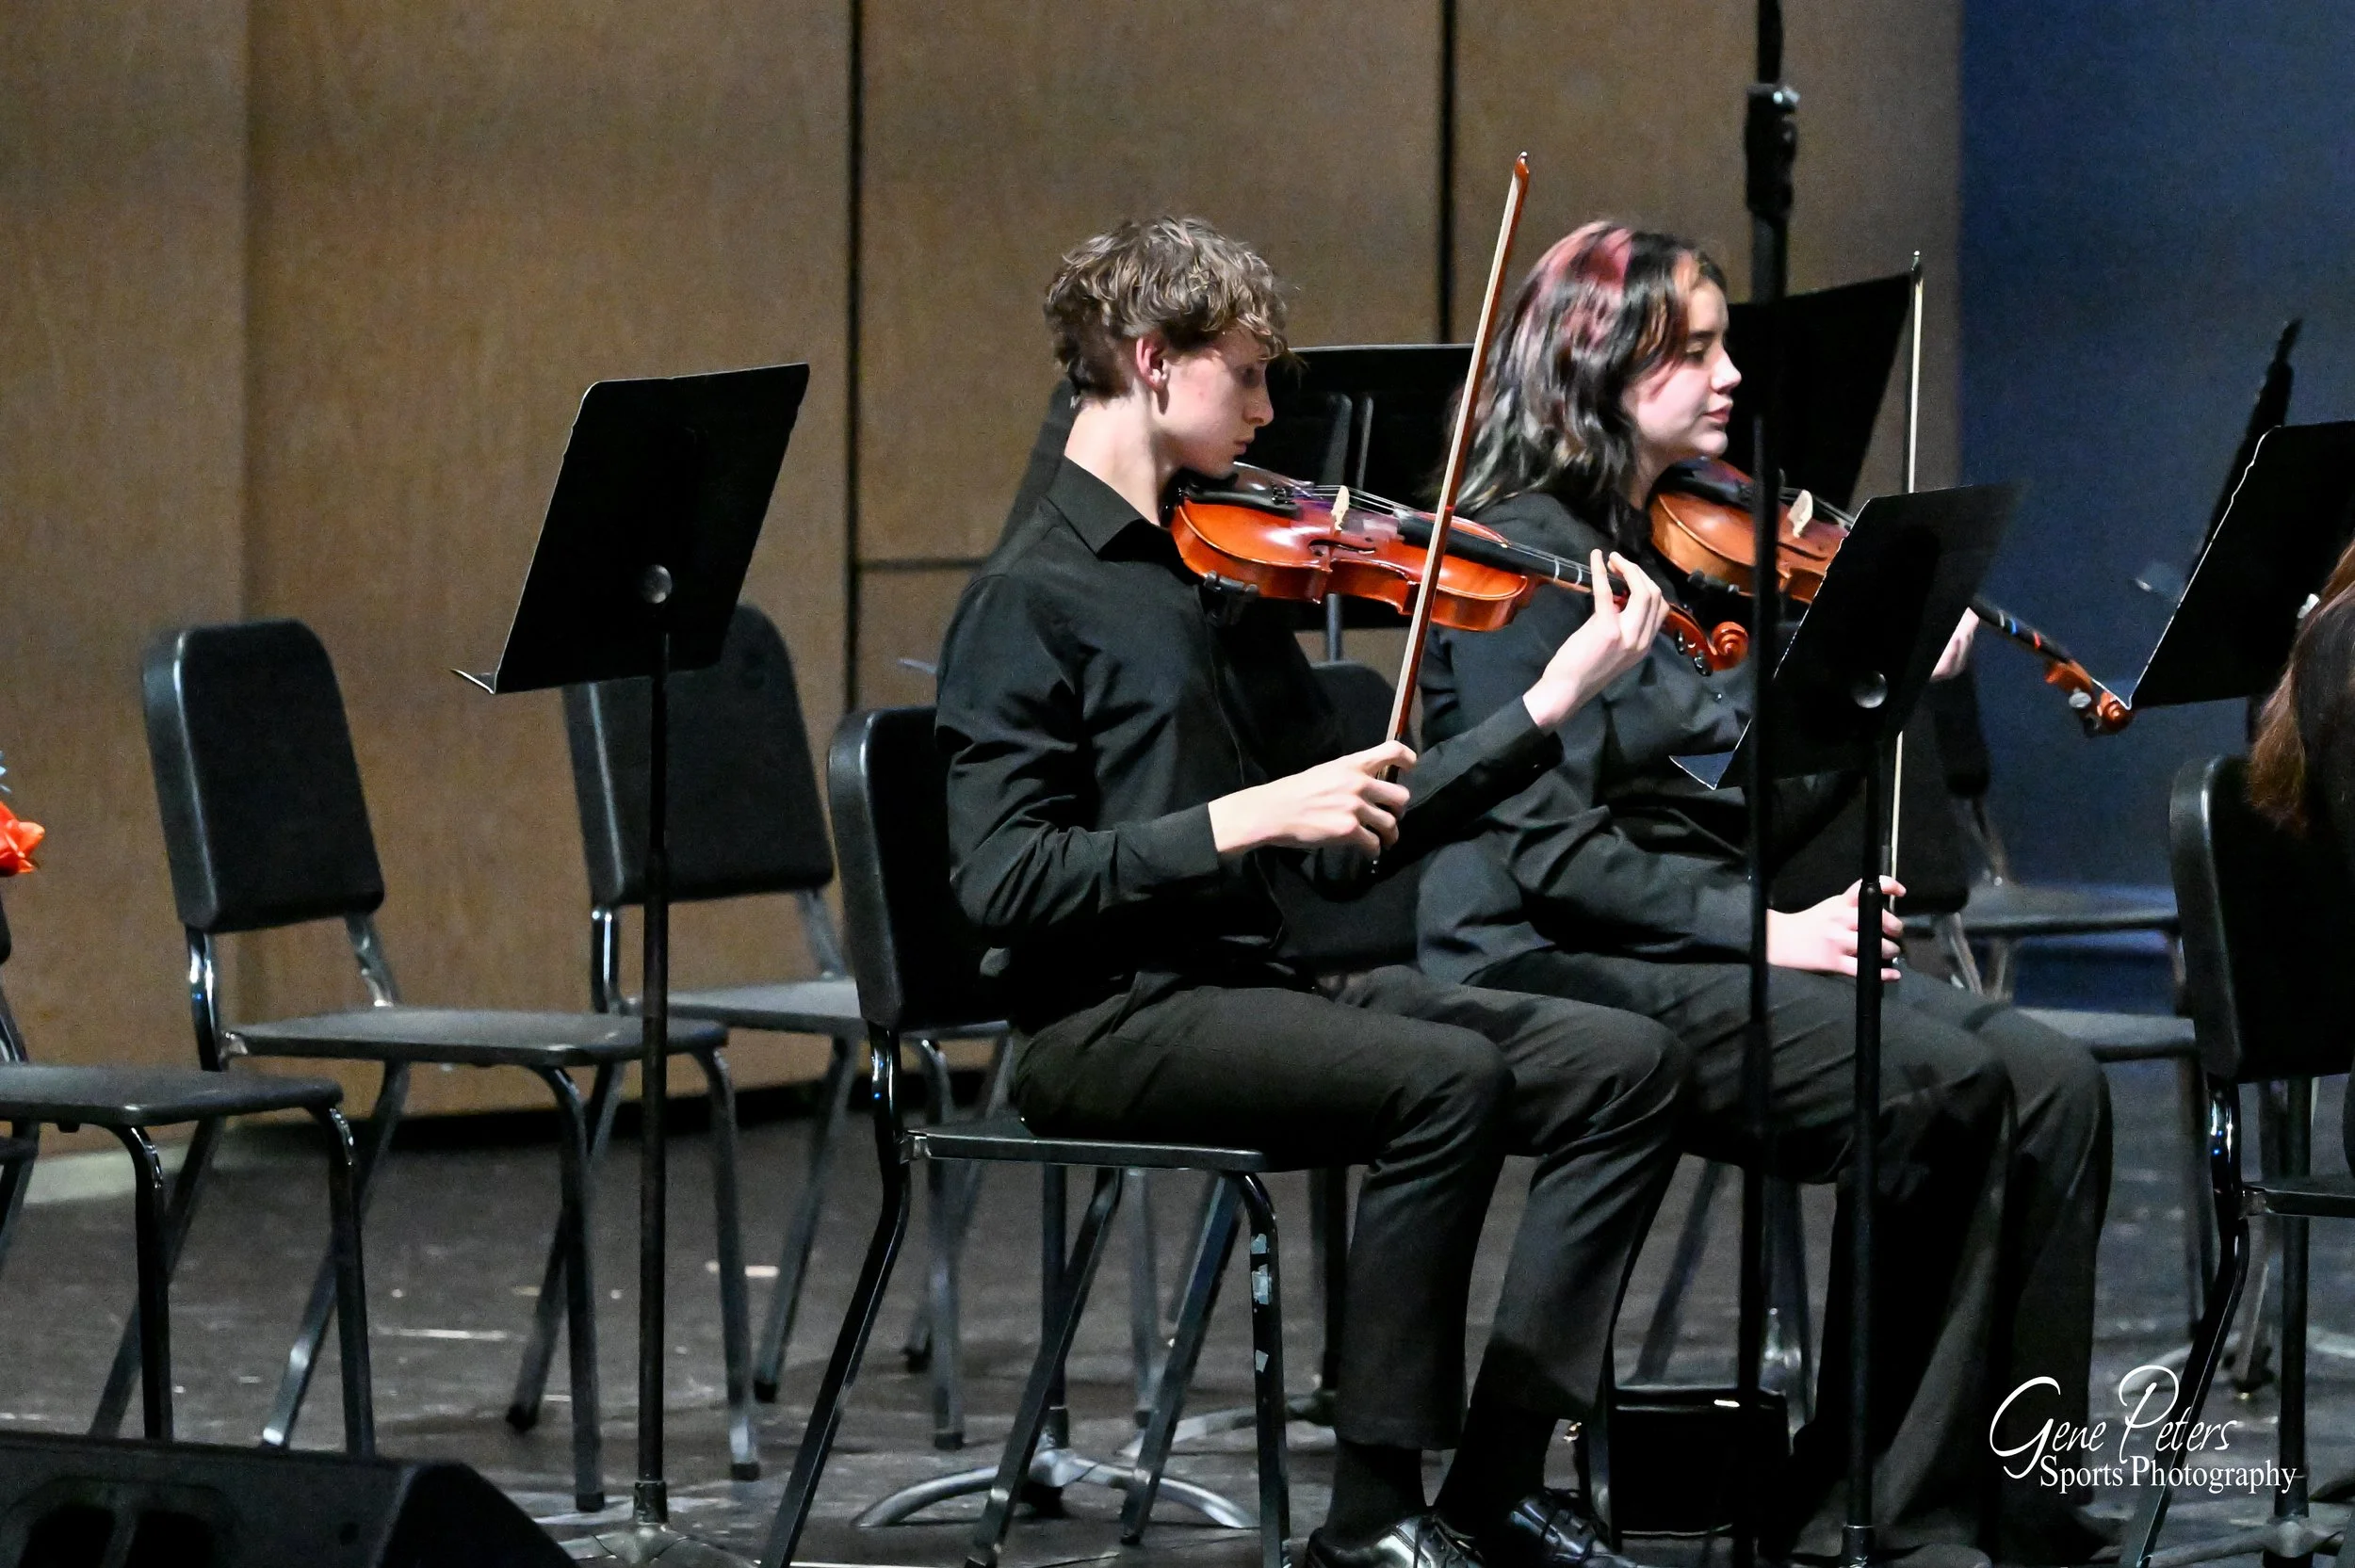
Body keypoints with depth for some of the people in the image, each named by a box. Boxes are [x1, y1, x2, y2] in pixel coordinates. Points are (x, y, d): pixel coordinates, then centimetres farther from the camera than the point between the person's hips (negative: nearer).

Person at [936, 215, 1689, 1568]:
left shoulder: (1230, 573, 15)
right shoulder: (1034, 598, -8)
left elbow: (1346, 852, 13)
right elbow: (1005, 881, -17)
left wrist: (1551, 705, 7)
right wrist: (1245, 817, -23)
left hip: (1251, 989, 8)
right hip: (1107, 1024, -8)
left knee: (1626, 1065, -5)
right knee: (1447, 1078, -30)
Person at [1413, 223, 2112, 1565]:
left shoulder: (1685, 547, 17)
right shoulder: (1526, 549, -8)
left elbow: (1745, 822, 14)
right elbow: (1544, 845, -17)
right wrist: (1757, 927, -21)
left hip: (1708, 947, 8)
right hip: (1561, 968, -8)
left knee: (2051, 1085, -13)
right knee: (1940, 1086, -26)